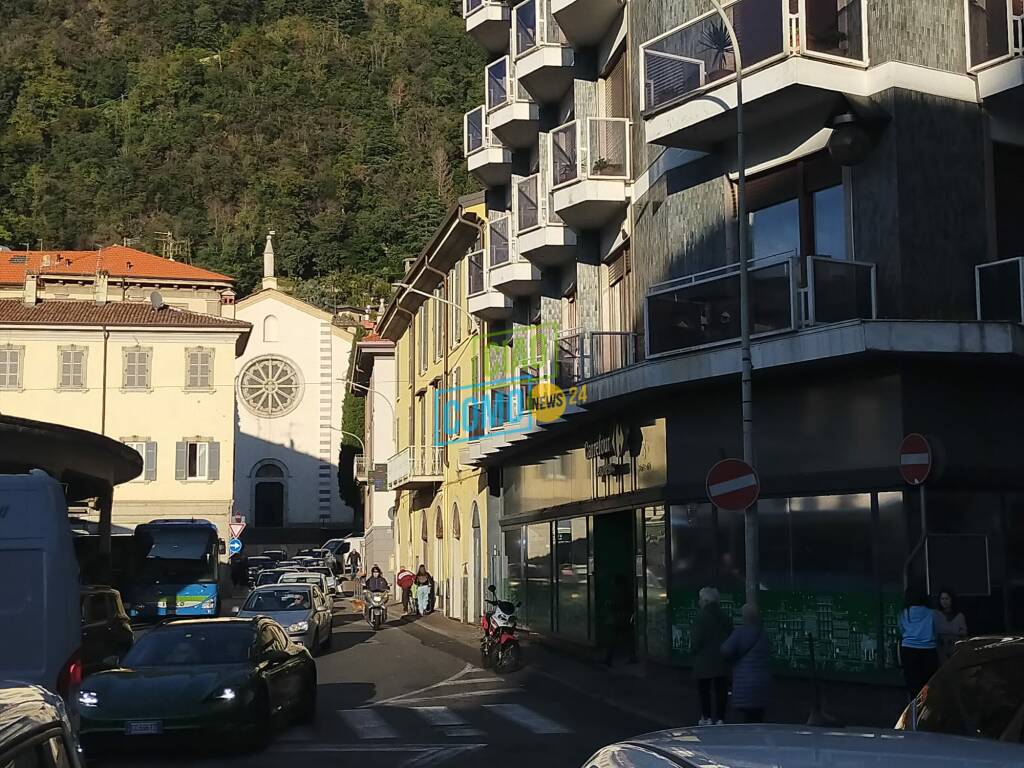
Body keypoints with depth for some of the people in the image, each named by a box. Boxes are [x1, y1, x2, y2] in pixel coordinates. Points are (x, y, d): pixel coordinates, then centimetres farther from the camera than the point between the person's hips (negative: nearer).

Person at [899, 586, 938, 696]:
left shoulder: (904, 614, 8)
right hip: (928, 651, 0)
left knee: (913, 685, 0)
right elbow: (935, 632, 14)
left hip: (909, 651, 0)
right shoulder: (930, 613, 5)